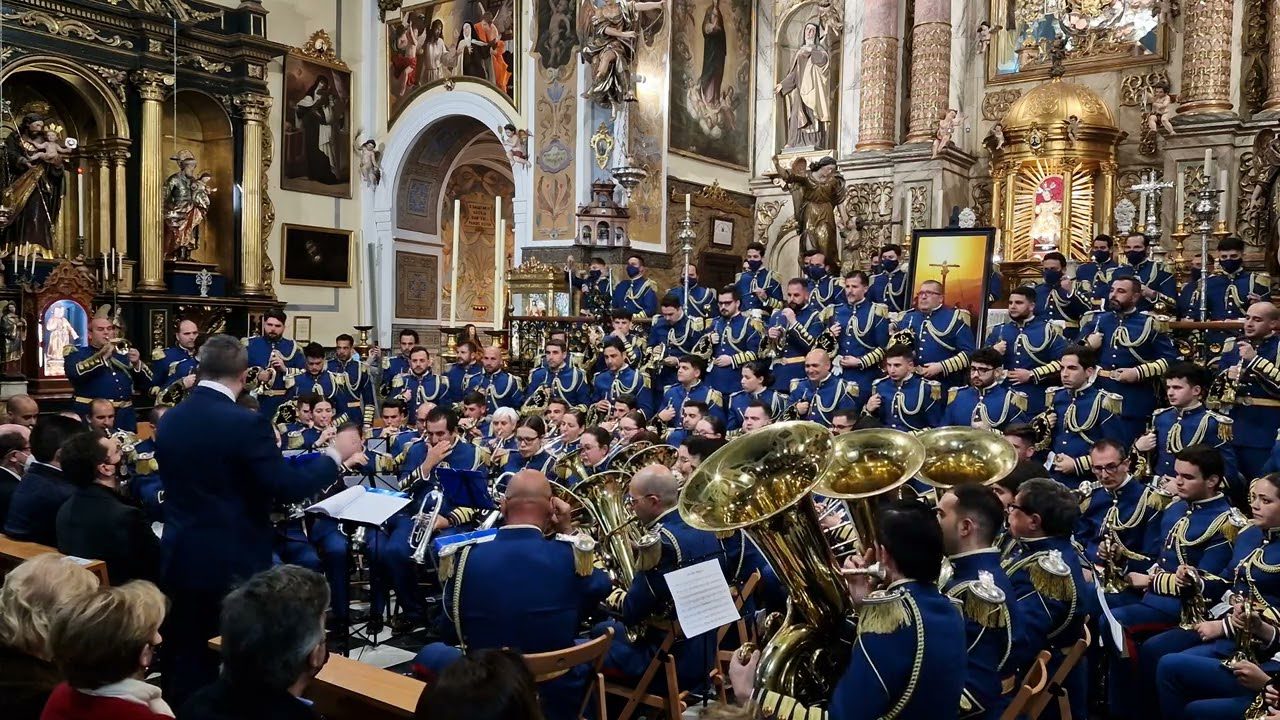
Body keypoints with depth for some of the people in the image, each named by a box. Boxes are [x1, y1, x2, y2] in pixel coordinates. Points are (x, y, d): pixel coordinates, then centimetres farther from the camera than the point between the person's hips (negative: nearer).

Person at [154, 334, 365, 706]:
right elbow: (289, 488, -20)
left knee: (186, 662, 14)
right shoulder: (245, 423, -19)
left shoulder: (169, 420, 3)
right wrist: (336, 454, -8)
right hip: (233, 563, -6)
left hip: (180, 559, 6)